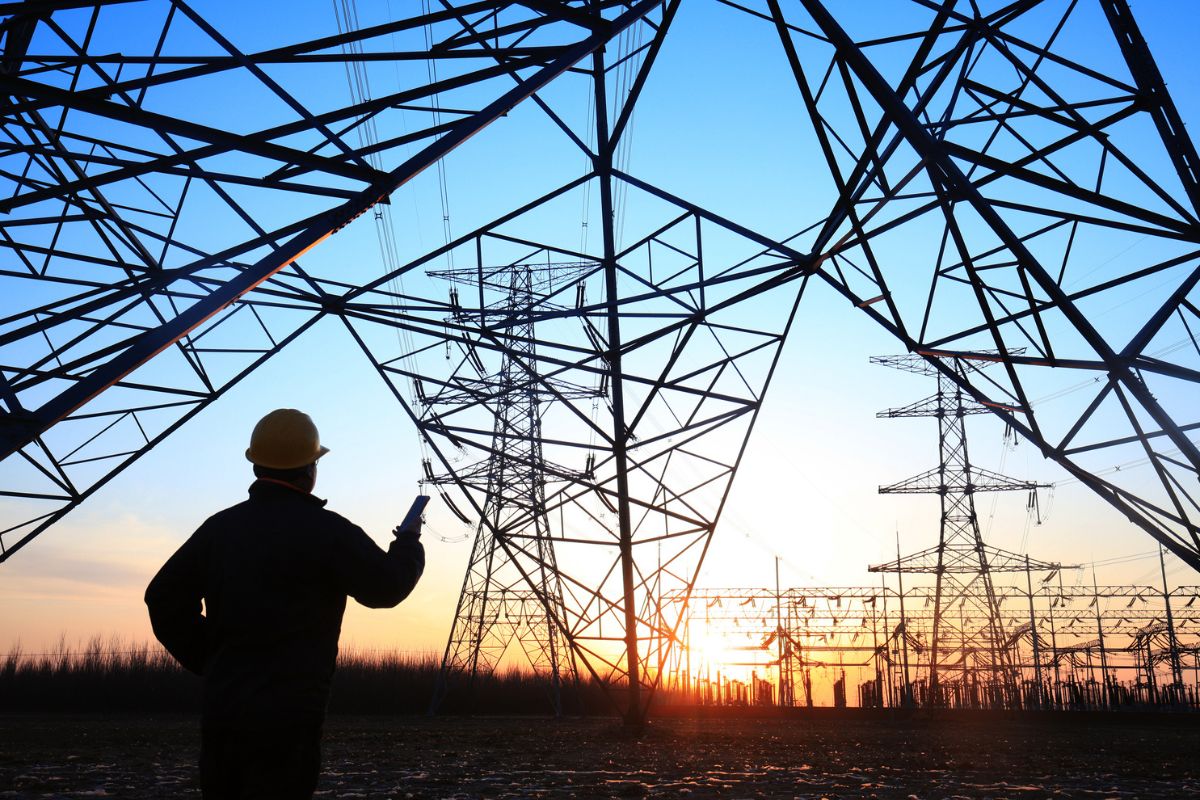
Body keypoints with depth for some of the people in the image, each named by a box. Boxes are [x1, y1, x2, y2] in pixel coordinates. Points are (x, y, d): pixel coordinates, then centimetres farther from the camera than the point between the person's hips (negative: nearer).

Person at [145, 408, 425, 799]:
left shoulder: (220, 527, 6)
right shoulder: (324, 531, -13)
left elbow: (165, 597, 9)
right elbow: (387, 587, -6)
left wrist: (208, 659, 14)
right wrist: (409, 542, 13)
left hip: (220, 709, 7)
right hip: (287, 718, -6)